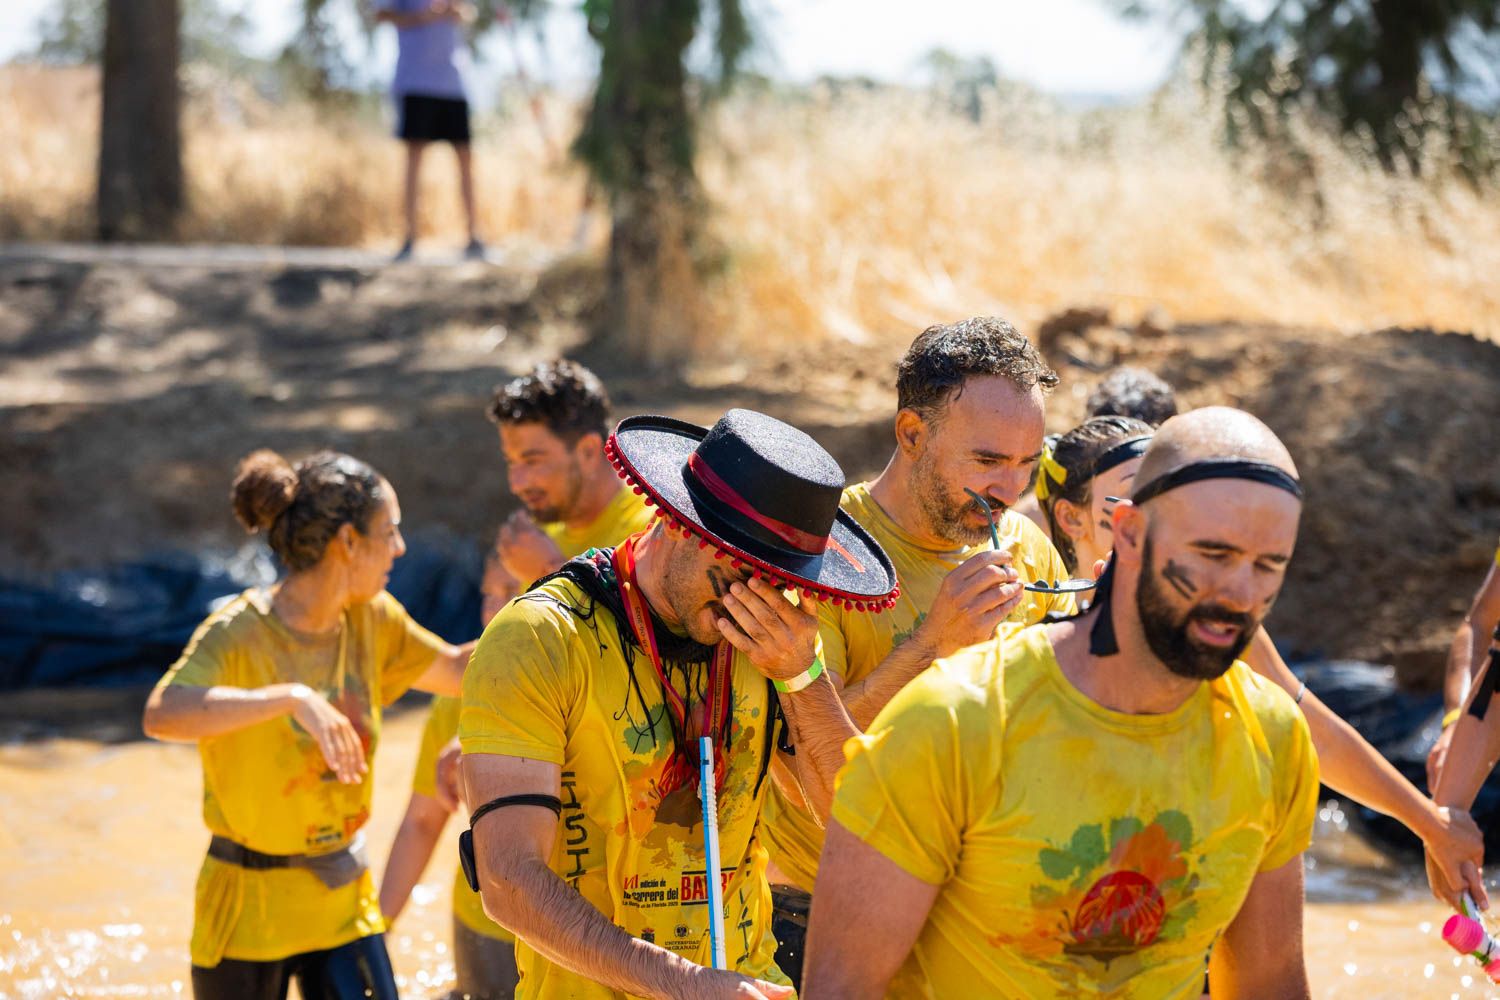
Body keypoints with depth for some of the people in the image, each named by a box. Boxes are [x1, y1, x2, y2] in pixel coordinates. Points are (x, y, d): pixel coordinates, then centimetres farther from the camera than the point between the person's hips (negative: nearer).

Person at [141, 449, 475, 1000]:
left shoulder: (371, 619, 1)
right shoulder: (239, 633, -19)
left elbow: (458, 671, 19)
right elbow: (162, 716, -38)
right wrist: (292, 697, -47)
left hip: (344, 901, 6)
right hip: (249, 911, -5)